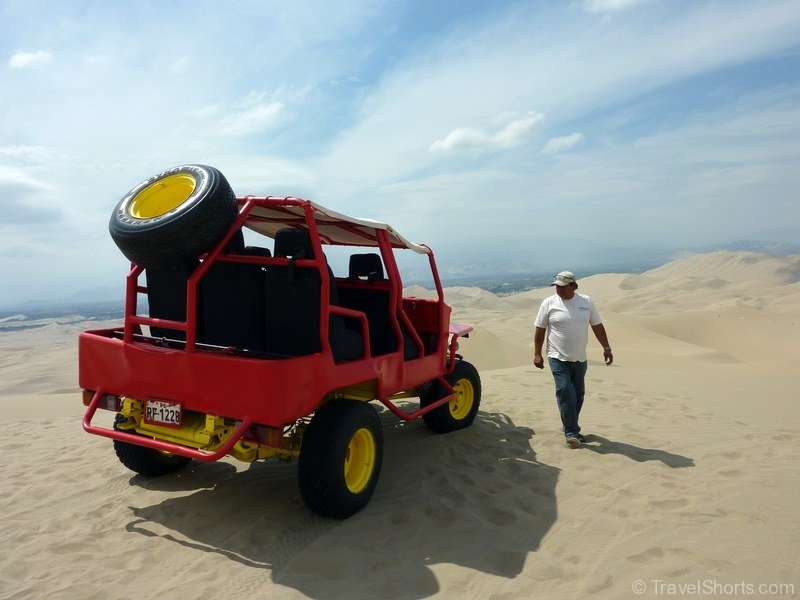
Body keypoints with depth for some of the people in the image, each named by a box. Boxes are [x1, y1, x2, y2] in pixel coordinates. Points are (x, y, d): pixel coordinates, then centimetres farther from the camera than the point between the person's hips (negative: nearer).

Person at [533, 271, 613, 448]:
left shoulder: (586, 301, 1)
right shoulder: (549, 303, -6)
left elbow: (597, 326, 9)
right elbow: (540, 330, -2)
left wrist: (607, 348, 6)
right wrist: (537, 354, -4)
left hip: (580, 359, 4)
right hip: (558, 358, -3)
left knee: (578, 394, 10)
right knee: (565, 392, -11)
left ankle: (572, 429, 27)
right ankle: (571, 432, -3)